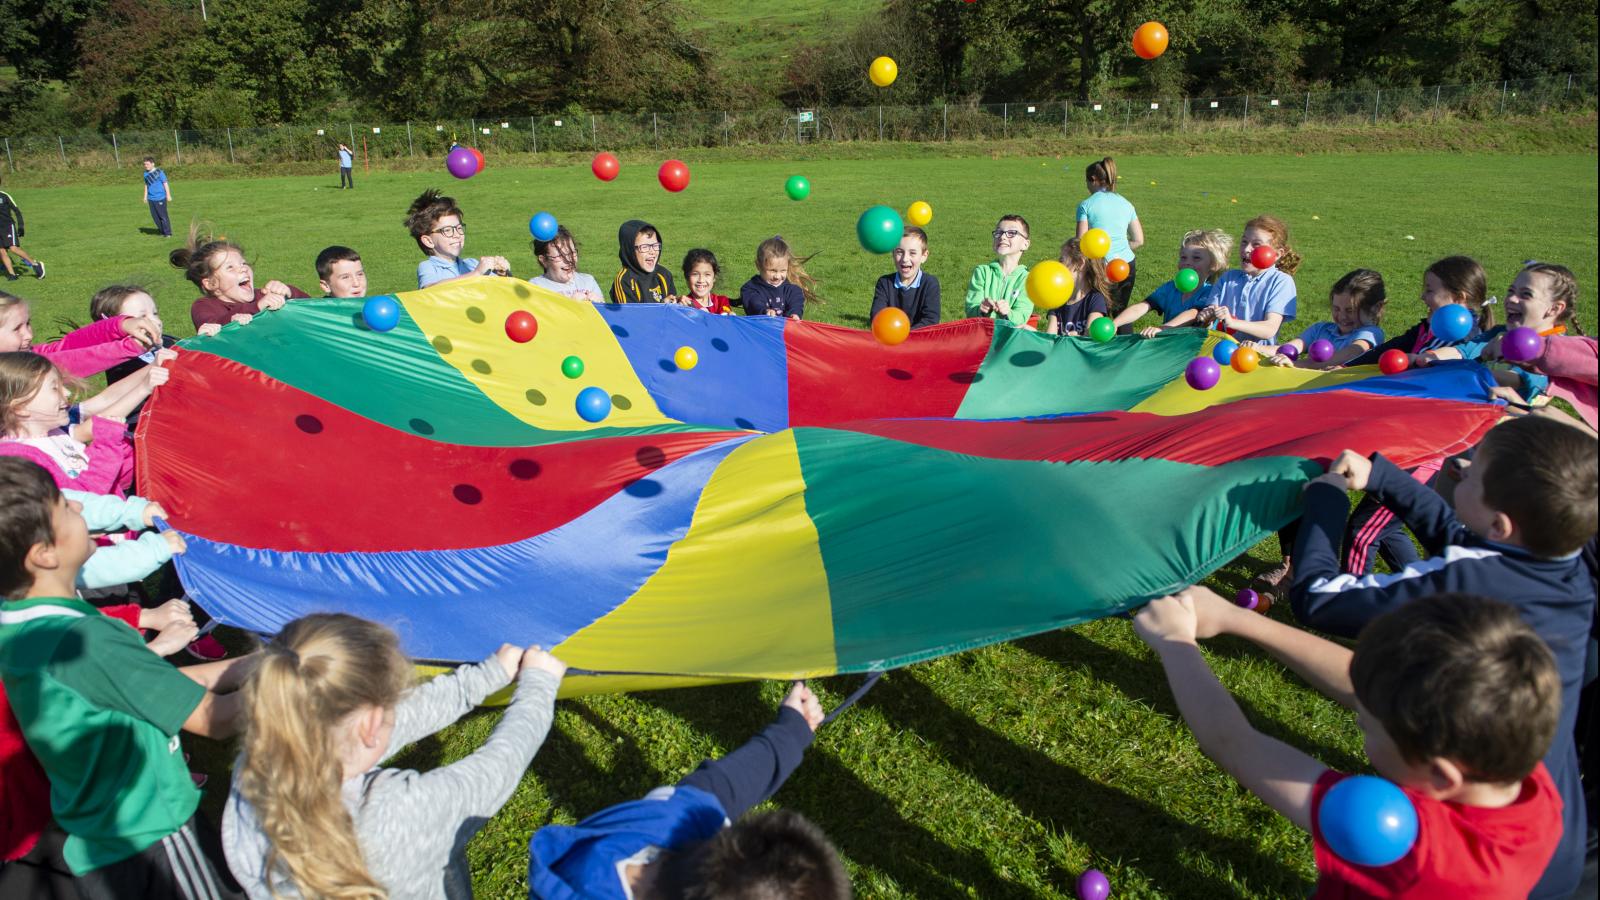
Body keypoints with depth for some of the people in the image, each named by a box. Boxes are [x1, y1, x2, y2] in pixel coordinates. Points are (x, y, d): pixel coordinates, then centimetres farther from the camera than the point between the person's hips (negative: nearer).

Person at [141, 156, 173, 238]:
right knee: (154, 216, 8)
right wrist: (145, 197, 20)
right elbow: (146, 185, 20)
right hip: (151, 199, 6)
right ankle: (162, 231, 20)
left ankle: (168, 233, 2)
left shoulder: (159, 172, -7)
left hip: (160, 198, -6)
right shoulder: (146, 174, 10)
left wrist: (168, 195, -9)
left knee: (163, 215, -5)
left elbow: (165, 183, -6)